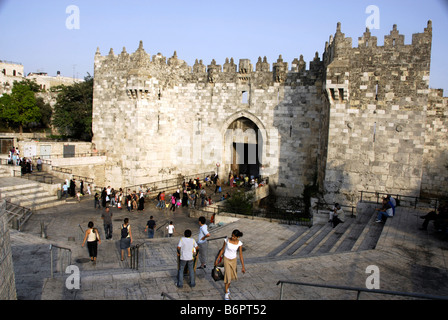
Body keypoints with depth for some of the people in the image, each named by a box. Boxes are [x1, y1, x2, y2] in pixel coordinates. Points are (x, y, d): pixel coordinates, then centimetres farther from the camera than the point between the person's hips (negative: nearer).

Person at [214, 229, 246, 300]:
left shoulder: (239, 243, -17)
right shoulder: (227, 240, -21)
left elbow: (241, 255, -10)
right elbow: (222, 250, -8)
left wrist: (243, 267, -9)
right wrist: (217, 259, -3)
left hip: (234, 260, 2)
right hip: (226, 260, -2)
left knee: (232, 276, 15)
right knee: (227, 276, -5)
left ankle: (227, 287, 43)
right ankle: (226, 293, 10)